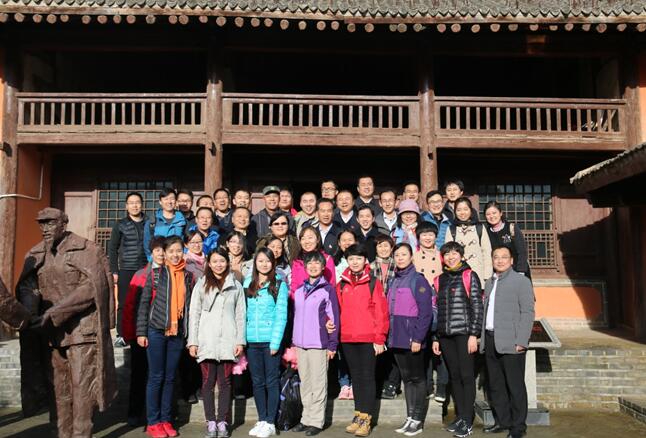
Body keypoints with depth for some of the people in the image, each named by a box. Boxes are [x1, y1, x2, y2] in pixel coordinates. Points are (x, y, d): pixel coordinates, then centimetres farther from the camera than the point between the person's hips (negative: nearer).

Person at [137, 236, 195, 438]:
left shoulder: (188, 276, 8)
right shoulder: (156, 273, -2)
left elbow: (189, 305, 10)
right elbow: (144, 302, -3)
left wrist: (190, 335, 8)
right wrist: (141, 332, -7)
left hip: (178, 333, 3)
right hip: (156, 331, -3)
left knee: (170, 378, 10)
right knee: (156, 377, 3)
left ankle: (166, 420, 20)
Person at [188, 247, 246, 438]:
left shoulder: (236, 286, 10)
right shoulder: (201, 284, 7)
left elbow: (241, 315, 8)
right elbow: (194, 314, 5)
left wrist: (240, 341, 0)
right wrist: (193, 342, -2)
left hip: (227, 342, 0)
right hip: (207, 341, 0)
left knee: (225, 382, 4)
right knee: (208, 382, 4)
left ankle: (223, 422, 13)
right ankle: (210, 422, 12)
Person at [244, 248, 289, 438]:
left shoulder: (279, 284, -3)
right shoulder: (248, 283, 9)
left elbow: (281, 315, -7)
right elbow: (244, 312, 10)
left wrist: (275, 342, -14)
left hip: (271, 341, -4)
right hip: (252, 341, 4)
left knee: (271, 381, 3)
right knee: (257, 382, 11)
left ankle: (270, 423, 12)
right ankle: (262, 420, 22)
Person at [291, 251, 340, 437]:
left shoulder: (328, 289, -3)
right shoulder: (299, 290, 12)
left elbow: (334, 317, -5)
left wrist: (332, 344, -8)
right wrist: (293, 340, 13)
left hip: (319, 344, -5)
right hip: (300, 343, 5)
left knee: (318, 383, 1)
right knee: (304, 383, 12)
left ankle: (316, 421, 9)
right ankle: (306, 418, 22)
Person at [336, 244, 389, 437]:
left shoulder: (373, 283, -2)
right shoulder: (341, 285, 9)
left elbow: (381, 312, -5)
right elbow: (338, 311, 11)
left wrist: (380, 339, -9)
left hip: (369, 339, -4)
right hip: (347, 340, 4)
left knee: (367, 377, 1)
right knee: (356, 377, 12)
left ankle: (366, 419, 6)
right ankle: (358, 415, 21)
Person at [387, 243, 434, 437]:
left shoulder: (418, 280, -9)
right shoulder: (394, 281, 13)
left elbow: (426, 312, -14)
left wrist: (418, 338, -18)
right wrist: (390, 336, 10)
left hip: (412, 338, -7)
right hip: (397, 339, 7)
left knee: (417, 378, 3)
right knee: (406, 378, 13)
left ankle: (418, 420, 12)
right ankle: (410, 418, 22)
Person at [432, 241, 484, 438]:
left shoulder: (470, 276, 0)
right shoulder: (439, 280, 14)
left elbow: (477, 307, -5)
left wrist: (474, 334, -12)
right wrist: (435, 338, 11)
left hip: (464, 333, -5)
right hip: (445, 335, 5)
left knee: (466, 376, -2)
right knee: (454, 376, 9)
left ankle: (467, 421, 3)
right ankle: (460, 417, 18)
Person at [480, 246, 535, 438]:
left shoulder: (521, 281, -1)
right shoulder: (489, 283, 18)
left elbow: (527, 313, -8)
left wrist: (521, 342, -15)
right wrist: (483, 339, 10)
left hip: (510, 342, -6)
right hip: (490, 341, 6)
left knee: (515, 385, 0)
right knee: (495, 385, 12)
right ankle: (502, 421, 24)